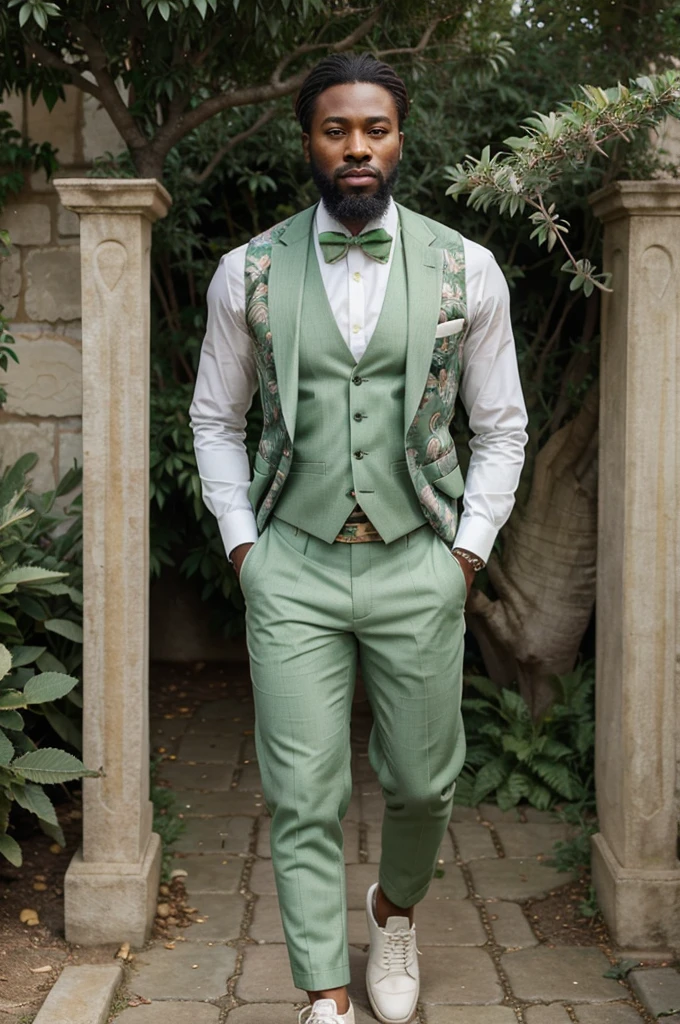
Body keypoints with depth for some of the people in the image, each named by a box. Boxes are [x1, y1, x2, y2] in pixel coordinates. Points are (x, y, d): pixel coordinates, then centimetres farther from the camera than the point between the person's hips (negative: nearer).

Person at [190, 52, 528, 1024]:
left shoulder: (466, 270, 0)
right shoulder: (249, 274, 1)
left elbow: (501, 426, 7)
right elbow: (216, 418, 10)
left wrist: (468, 553, 0)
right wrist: (242, 544, 2)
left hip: (417, 568, 1)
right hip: (294, 571, 0)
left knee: (423, 784, 12)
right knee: (304, 799, 0)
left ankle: (396, 909, 44)